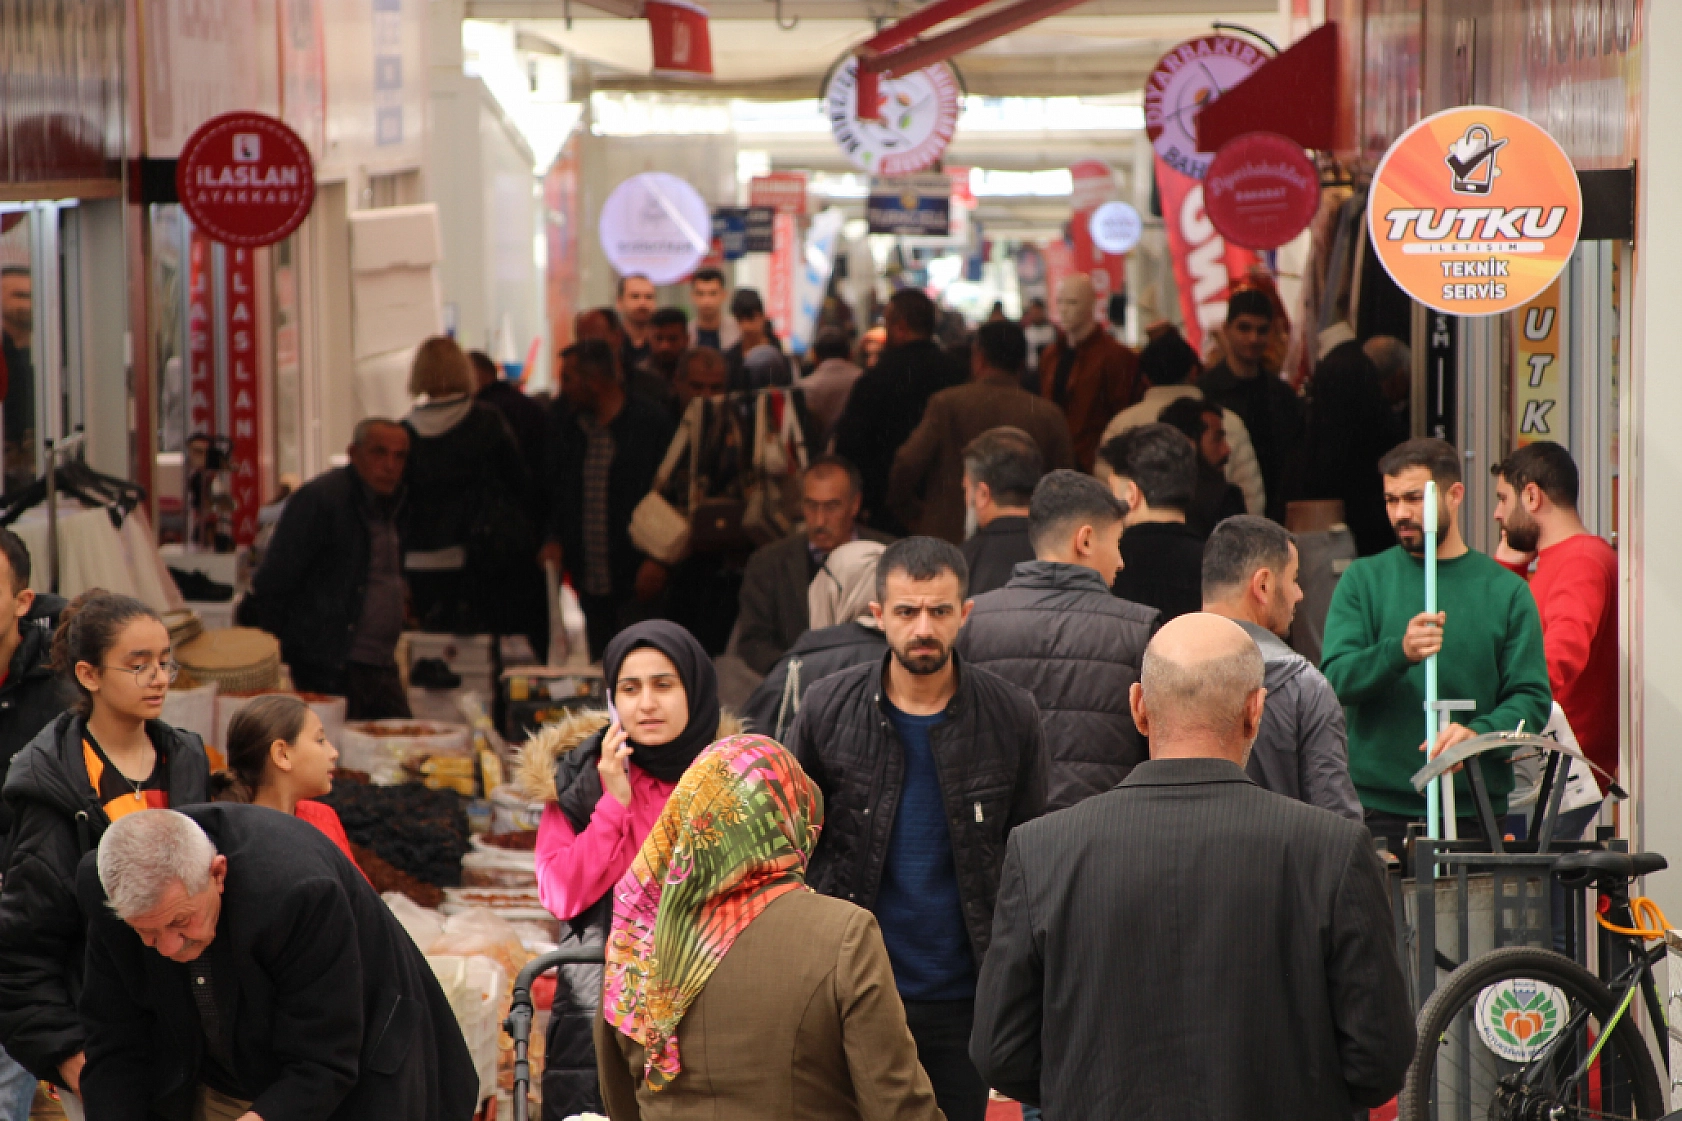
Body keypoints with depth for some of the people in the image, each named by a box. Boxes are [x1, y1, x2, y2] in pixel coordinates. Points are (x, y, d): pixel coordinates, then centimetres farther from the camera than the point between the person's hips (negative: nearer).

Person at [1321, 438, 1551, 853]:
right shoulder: (1363, 580, 8)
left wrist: (1479, 732, -19)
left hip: (1475, 809, 1)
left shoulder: (1506, 591, 8)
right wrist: (1399, 652, -23)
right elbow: (1335, 679, -4)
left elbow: (1532, 699, 1)